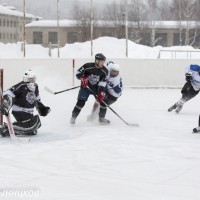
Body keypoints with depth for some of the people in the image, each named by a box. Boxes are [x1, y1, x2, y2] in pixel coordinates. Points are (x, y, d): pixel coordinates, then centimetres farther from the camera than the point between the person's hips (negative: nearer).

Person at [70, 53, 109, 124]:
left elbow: (103, 82, -14)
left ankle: (101, 117, 14)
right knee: (81, 102, -12)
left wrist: (101, 92, -24)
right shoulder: (88, 66, -22)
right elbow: (78, 72, -13)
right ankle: (73, 117, 0)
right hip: (85, 87, -4)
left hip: (96, 88, 4)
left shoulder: (104, 71, -12)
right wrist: (82, 78, -29)